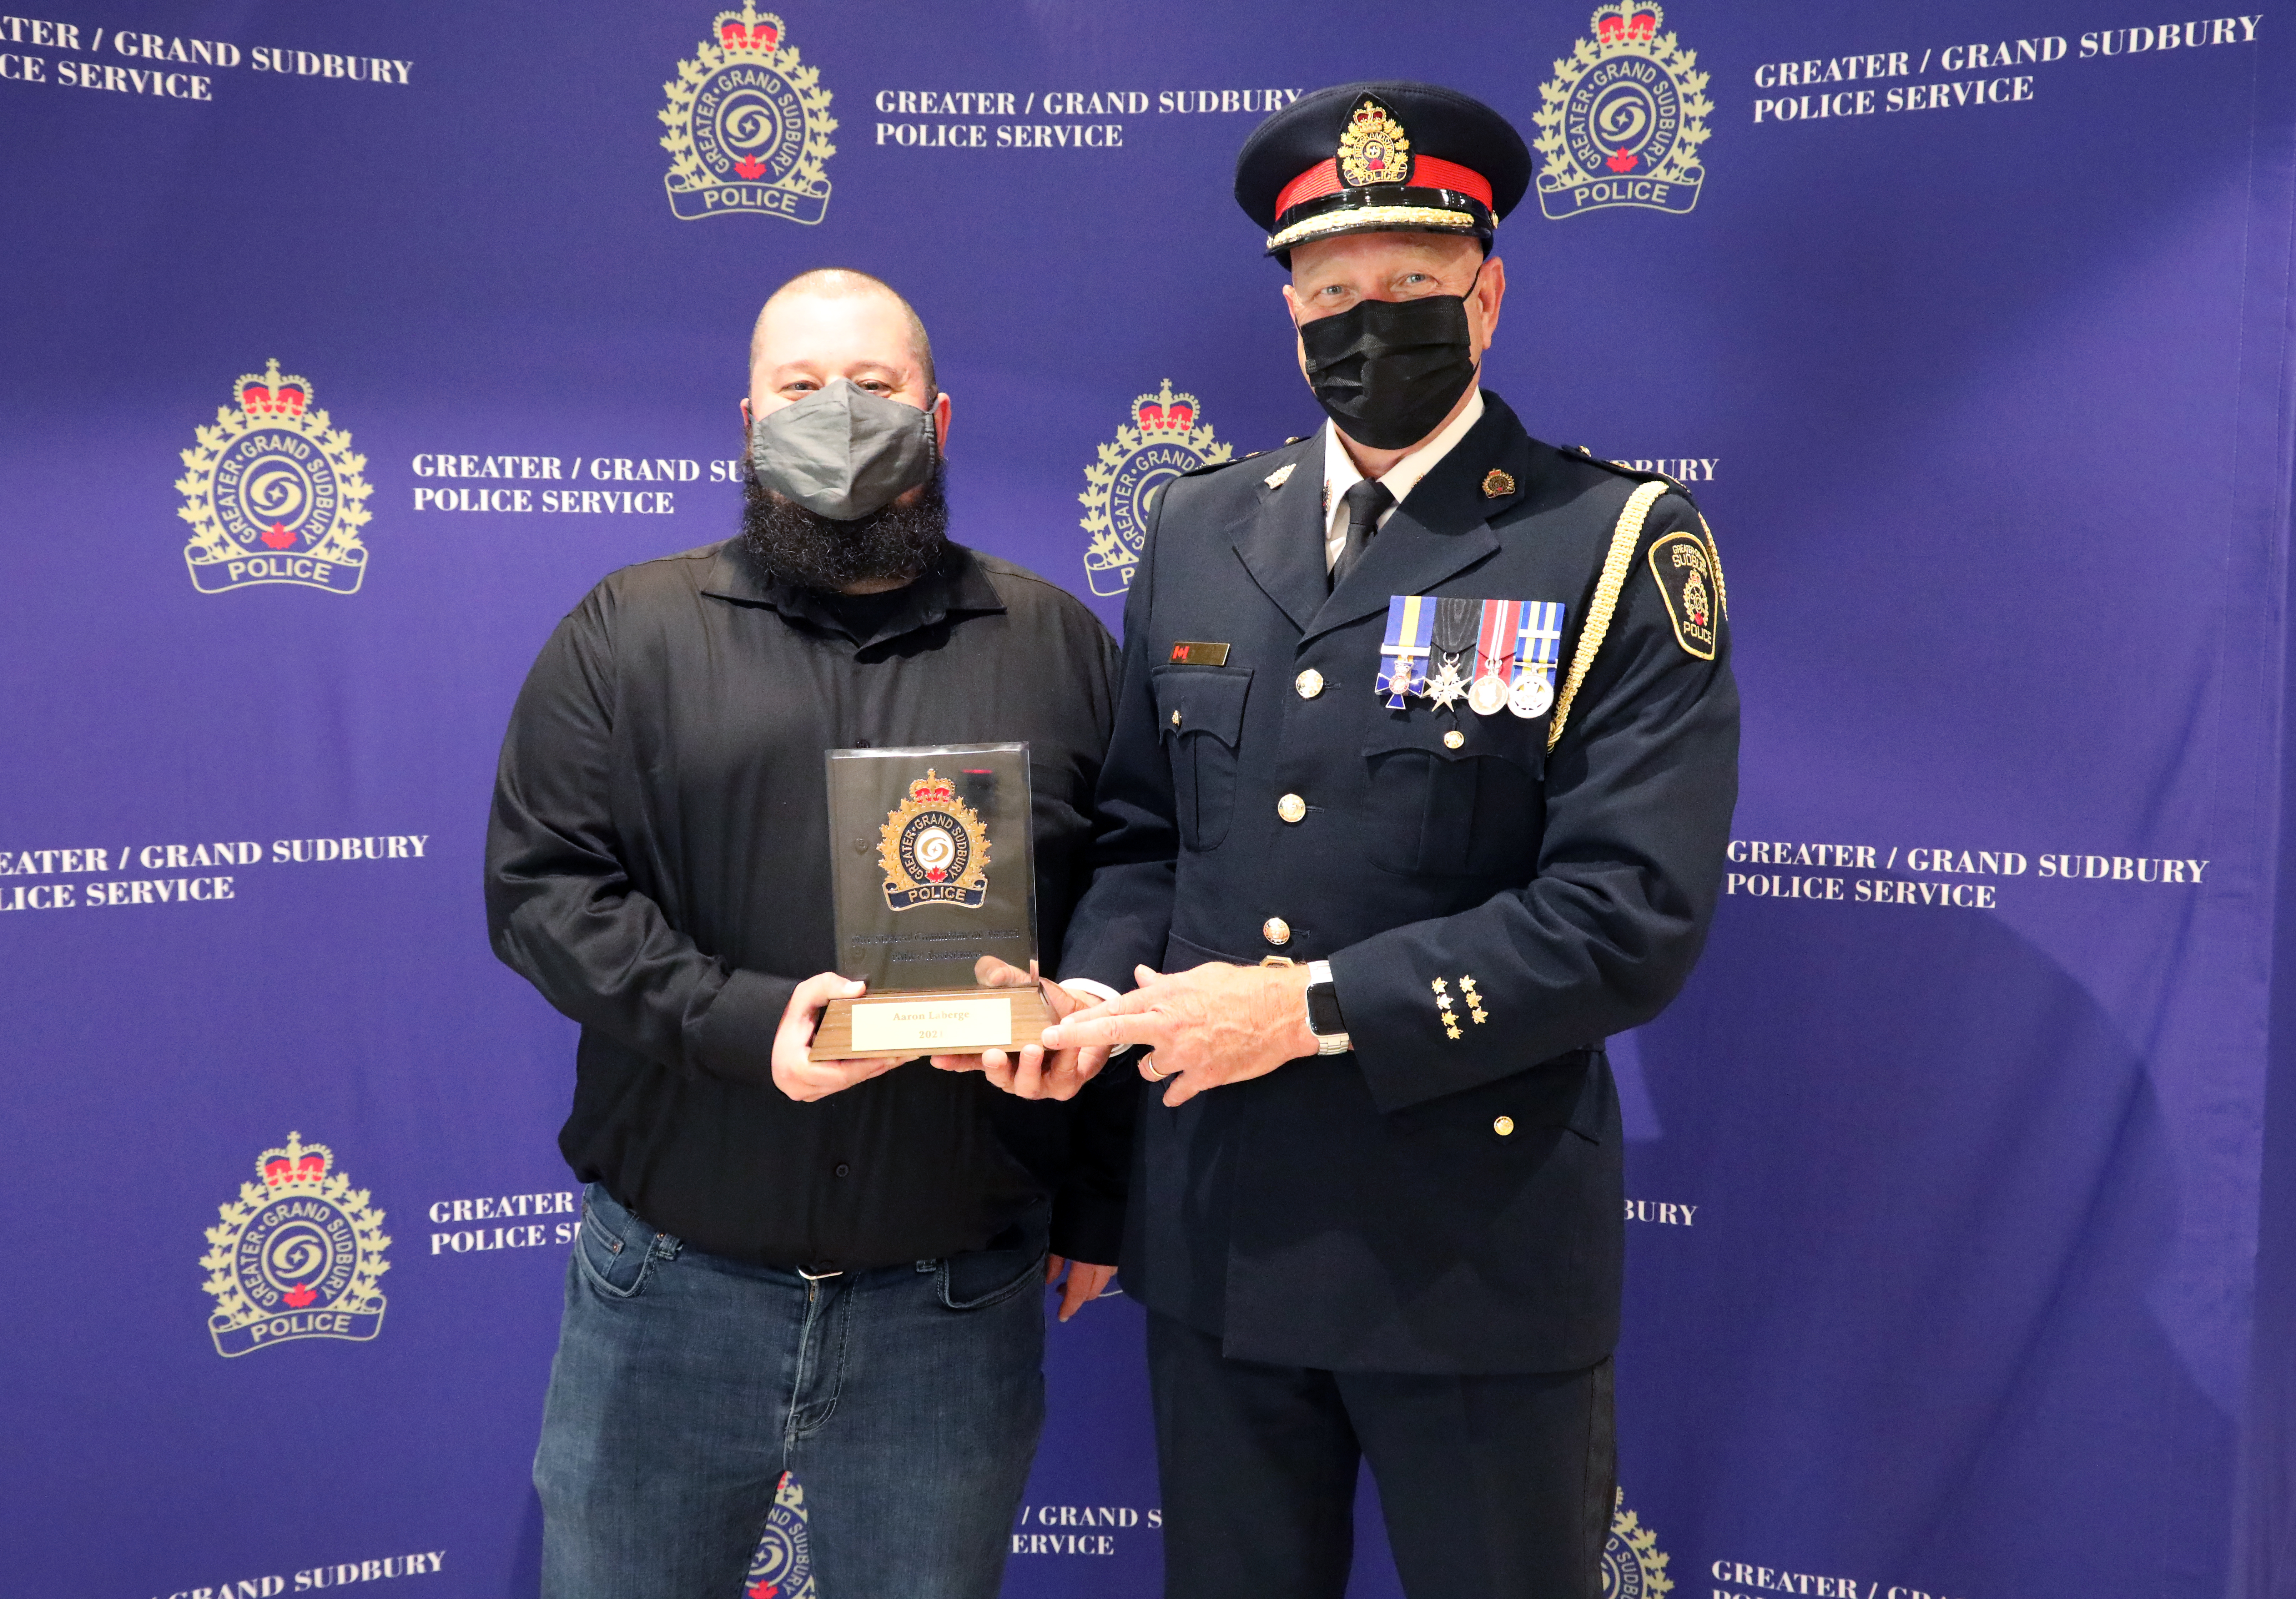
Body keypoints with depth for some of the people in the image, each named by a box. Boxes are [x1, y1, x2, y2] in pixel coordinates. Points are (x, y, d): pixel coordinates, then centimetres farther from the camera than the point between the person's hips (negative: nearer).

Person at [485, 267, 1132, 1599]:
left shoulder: (1058, 643, 5)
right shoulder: (630, 631, 4)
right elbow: (543, 886, -4)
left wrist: (1100, 1205, 6)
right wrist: (743, 1020, -18)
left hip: (956, 1302, 0)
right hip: (671, 1283, 0)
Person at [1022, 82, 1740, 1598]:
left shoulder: (1619, 546, -9)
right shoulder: (1198, 529, 7)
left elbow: (1630, 918, -17)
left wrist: (1315, 1007, -20)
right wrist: (1099, 987, -8)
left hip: (1478, 1247, -4)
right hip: (1216, 1238, 4)